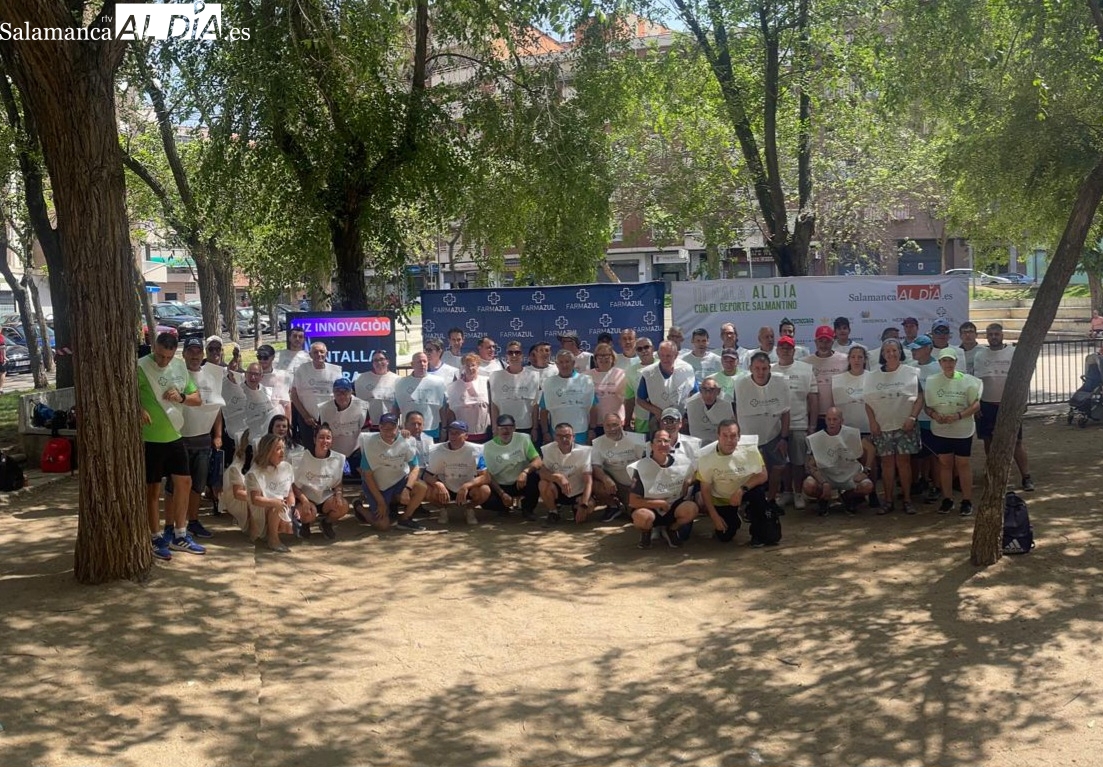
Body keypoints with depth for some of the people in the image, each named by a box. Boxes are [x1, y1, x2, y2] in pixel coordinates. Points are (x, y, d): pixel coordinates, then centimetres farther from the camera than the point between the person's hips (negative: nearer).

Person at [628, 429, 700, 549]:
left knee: (691, 508, -30)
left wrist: (688, 482, -6)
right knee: (642, 516, -39)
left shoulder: (682, 461, -7)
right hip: (651, 508, -3)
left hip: (674, 506, 3)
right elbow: (633, 502, -18)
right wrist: (661, 503, -18)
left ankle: (671, 530, 5)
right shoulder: (641, 467, -17)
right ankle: (646, 532, 3)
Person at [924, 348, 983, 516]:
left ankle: (967, 501, 12)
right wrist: (934, 415, -16)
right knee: (945, 463, 9)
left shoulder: (967, 381, -5)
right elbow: (927, 405, 6)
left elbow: (976, 405, -6)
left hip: (963, 430, -2)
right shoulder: (931, 381, 2)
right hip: (940, 430, 2)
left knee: (963, 464, 4)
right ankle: (947, 499, 19)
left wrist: (959, 415, -20)